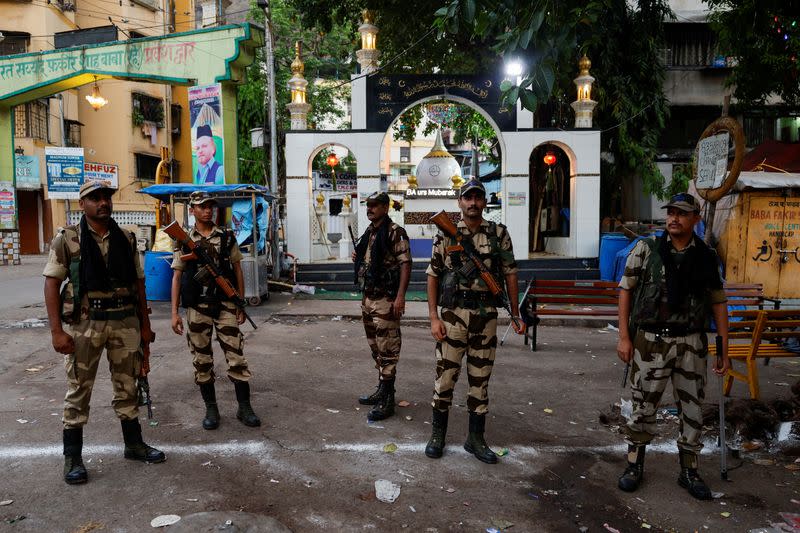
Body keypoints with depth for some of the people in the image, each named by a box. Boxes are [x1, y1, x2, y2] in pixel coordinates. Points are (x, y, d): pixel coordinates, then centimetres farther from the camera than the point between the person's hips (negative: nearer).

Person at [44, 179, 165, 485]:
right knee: (78, 391, 6)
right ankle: (72, 457, 20)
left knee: (127, 388, 13)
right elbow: (51, 284, -4)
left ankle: (134, 444, 28)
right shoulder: (67, 240, -2)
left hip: (125, 323, 3)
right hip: (84, 324, -3)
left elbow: (138, 283, 11)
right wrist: (56, 331, -11)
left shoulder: (127, 240, 7)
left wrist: (145, 325, 10)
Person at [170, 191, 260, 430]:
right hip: (197, 308, 0)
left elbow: (237, 270, 8)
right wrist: (175, 313, -2)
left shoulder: (227, 237, 5)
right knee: (202, 360, 7)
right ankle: (211, 409, 20)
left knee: (236, 355, -1)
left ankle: (244, 407, 9)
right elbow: (177, 277, 4)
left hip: (225, 305, 0)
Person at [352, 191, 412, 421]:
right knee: (375, 346, 16)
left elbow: (405, 264, -16)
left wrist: (400, 296, -23)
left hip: (386, 300, -9)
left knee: (387, 349, -5)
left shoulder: (395, 233, -10)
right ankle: (382, 390, 29)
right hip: (368, 298, 9)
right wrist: (357, 258, 6)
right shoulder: (369, 233, 16)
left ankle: (387, 400, 1)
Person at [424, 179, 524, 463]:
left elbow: (510, 274, 7)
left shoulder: (499, 234, 3)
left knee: (480, 378, 10)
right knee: (445, 375, 4)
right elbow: (433, 276, 1)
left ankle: (476, 438, 23)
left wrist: (516, 314, 4)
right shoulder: (445, 234, 1)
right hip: (453, 315, -1)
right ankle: (437, 434, 22)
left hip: (486, 317, 2)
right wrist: (434, 317, -6)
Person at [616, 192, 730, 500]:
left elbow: (718, 303, 9)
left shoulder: (706, 257, 5)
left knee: (692, 408, 10)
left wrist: (724, 350, 6)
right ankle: (634, 465, 24)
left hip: (692, 343, 2)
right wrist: (624, 336, -5)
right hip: (651, 340, -2)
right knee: (643, 406, 5)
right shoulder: (646, 249, -1)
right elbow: (625, 290, 0)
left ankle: (689, 471, 27)